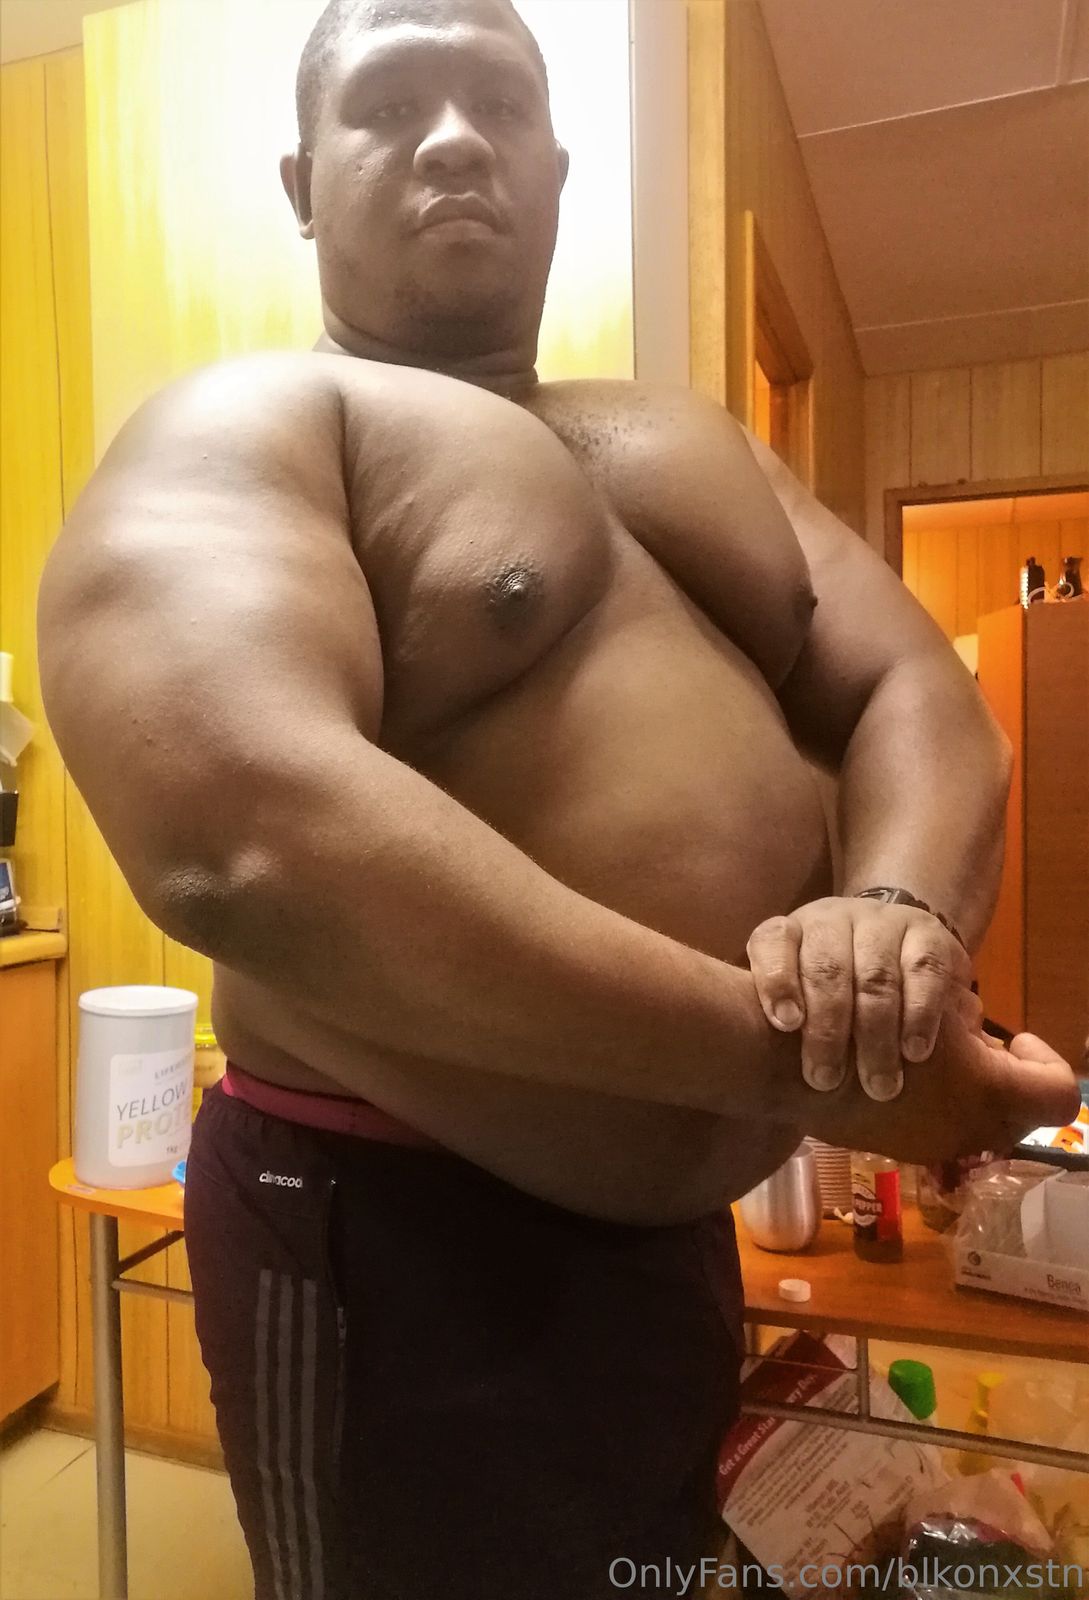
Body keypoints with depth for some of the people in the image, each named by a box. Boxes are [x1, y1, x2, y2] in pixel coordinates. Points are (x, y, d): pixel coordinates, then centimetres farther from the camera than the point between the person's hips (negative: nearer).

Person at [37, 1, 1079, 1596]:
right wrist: (799, 1061, -27)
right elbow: (243, 839, -30)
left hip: (680, 1222, 8)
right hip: (410, 1246, -7)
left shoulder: (693, 447, 12)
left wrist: (903, 912, -20)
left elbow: (919, 690, 3)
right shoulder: (241, 435, -10)